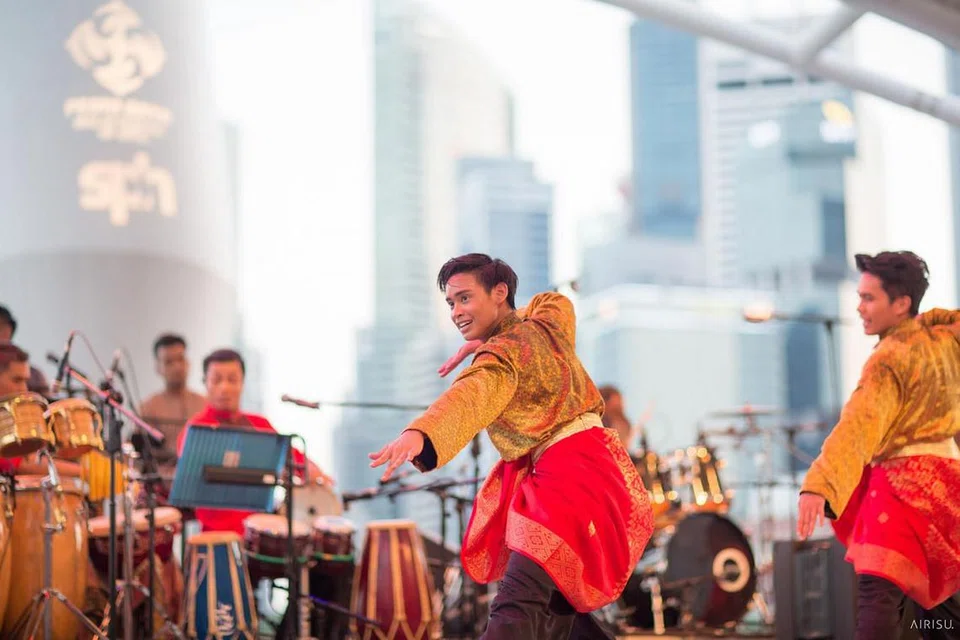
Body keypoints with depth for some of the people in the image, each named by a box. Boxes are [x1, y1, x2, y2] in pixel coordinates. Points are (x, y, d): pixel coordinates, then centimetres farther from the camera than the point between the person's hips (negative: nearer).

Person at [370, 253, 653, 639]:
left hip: (567, 473, -10)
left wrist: (418, 434, -51)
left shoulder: (502, 356, -10)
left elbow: (469, 397, -31)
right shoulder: (547, 322, 14)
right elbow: (558, 302, 38)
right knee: (552, 602, 20)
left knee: (518, 601, -25)